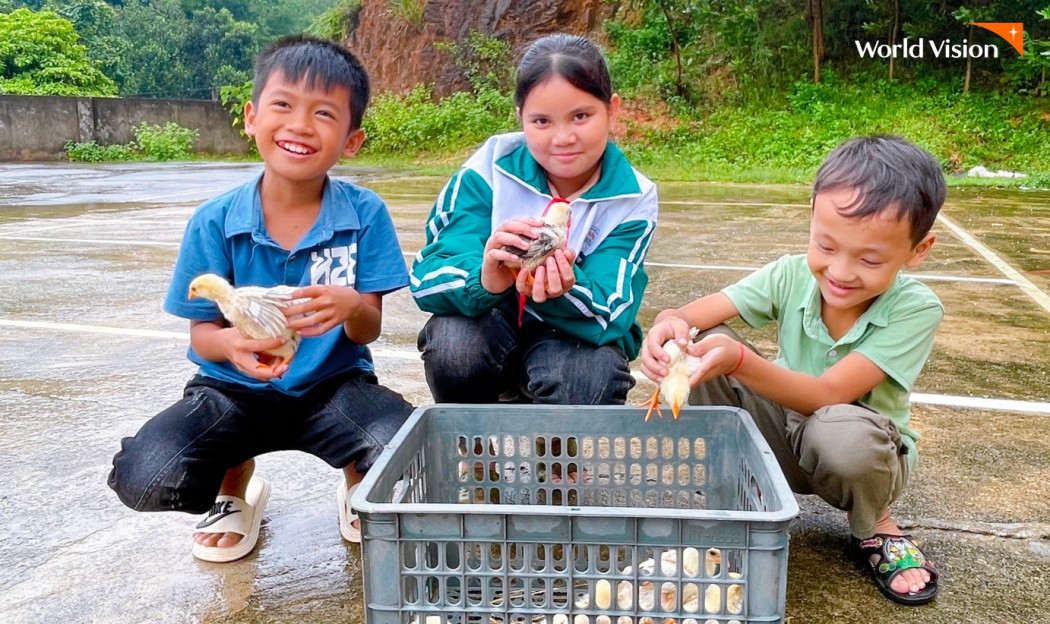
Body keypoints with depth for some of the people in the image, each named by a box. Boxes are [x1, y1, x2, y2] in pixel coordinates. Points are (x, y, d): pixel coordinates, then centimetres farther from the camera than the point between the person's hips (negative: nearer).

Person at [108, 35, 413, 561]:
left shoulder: (365, 214, -10)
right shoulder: (214, 222, -8)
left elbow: (369, 329, -7)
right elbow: (201, 333, -4)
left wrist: (351, 308, -32)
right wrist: (233, 344, -29)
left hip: (333, 386, 0)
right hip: (236, 389, 1)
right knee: (143, 479, -24)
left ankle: (358, 484, 10)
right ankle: (236, 482, 13)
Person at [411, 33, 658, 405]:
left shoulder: (633, 200, -13)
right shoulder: (490, 169, -14)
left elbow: (609, 315, -21)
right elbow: (426, 278, -21)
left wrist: (565, 291, -45)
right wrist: (485, 280, -44)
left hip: (580, 336, 0)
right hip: (495, 325, 1)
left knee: (585, 374, -34)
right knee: (452, 344, -32)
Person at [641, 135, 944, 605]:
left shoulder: (916, 310, -24)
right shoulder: (792, 276, -16)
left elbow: (828, 395, -34)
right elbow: (691, 314, -22)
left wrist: (739, 360, -49)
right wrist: (670, 324, -47)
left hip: (864, 451, -2)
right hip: (783, 434, 2)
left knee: (841, 430, -40)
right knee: (698, 344, -21)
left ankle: (873, 526, -4)